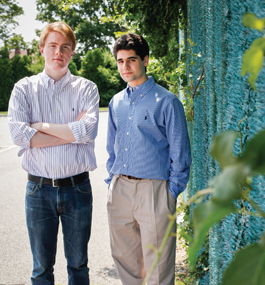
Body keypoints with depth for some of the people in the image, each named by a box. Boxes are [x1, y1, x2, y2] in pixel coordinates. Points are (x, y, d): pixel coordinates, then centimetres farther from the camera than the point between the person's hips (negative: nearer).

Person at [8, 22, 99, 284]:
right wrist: (73, 133, -11)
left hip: (77, 187, 0)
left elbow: (89, 130, -14)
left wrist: (41, 126, -8)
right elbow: (18, 134, -11)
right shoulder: (24, 88, 4)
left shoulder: (86, 89, 3)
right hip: (39, 190, 0)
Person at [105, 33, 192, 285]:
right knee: (123, 256, 15)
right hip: (119, 189, 5)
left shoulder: (166, 101, -7)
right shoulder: (116, 103, 11)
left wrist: (172, 192, -8)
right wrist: (112, 181, 13)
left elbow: (180, 152, -5)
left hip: (153, 189, -5)